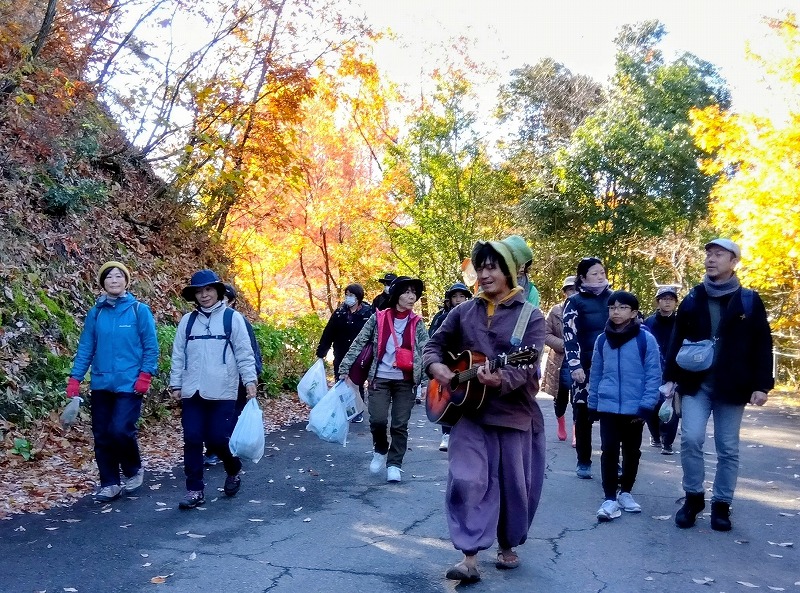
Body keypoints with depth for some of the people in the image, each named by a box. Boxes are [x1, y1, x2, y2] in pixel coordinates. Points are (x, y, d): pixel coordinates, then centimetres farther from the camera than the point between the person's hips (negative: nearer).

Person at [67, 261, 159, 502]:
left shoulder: (139, 310, -3)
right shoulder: (95, 313, 6)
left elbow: (151, 347, -3)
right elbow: (85, 348, 7)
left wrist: (145, 376, -11)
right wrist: (75, 379, 0)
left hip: (129, 384, -4)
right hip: (101, 384, 4)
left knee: (120, 430, -14)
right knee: (102, 435, 6)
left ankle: (134, 470, 13)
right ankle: (109, 483, 20)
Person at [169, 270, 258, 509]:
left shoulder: (232, 317, 0)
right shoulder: (187, 321, 9)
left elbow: (244, 352, -2)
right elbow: (178, 355, 12)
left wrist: (250, 380, -9)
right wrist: (176, 384, 8)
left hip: (222, 392, -3)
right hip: (192, 391, 3)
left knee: (218, 439, -2)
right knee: (192, 440, 1)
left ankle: (233, 471, 28)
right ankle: (194, 490, 11)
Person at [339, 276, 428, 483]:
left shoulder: (417, 323, 2)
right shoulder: (378, 318, -1)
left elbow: (426, 351, -3)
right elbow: (358, 343, 0)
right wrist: (344, 368, -5)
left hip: (405, 381, 1)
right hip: (380, 378, -1)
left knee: (400, 425, 2)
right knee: (377, 419, -10)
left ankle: (394, 464, 16)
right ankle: (380, 450, 19)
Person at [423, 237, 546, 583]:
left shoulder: (530, 316, -3)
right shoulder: (463, 312, 6)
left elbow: (527, 367, -15)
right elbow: (435, 344, 12)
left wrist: (500, 381, -35)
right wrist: (435, 365, -12)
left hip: (515, 413, -1)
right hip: (470, 412, 1)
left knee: (514, 486, 10)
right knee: (466, 481, -11)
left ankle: (507, 546, 32)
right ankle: (469, 558, -4)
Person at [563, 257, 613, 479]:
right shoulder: (575, 302, 0)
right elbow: (569, 336, -8)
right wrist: (575, 366, -17)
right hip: (586, 368, -3)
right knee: (584, 414, 2)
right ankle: (583, 462, 12)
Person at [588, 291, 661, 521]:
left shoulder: (646, 339, -8)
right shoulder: (602, 339, 3)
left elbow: (653, 376, -7)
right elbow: (595, 374, 9)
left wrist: (646, 406, -12)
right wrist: (592, 404, 10)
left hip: (634, 409, -1)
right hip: (608, 407, 1)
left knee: (632, 451, 13)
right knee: (609, 451, -2)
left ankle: (625, 492, 30)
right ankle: (610, 498, 5)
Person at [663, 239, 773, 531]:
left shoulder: (749, 300, 2)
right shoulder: (692, 299, 6)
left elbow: (762, 346, 1)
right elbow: (678, 341, 7)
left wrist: (761, 385, -6)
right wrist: (670, 377, 0)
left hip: (732, 388, -1)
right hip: (695, 385, 1)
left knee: (728, 448, 6)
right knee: (690, 439, -10)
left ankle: (721, 504, 19)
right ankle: (694, 497, 9)